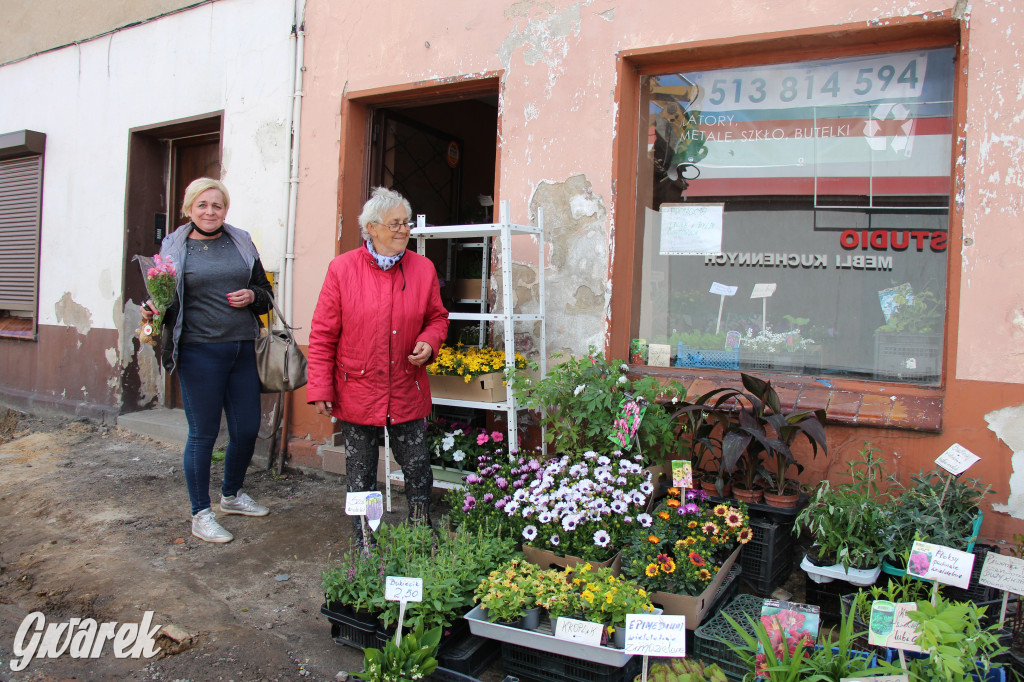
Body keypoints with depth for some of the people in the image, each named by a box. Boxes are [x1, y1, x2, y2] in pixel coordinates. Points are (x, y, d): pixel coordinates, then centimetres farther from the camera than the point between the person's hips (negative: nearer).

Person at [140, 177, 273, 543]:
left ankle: (232, 494, 34)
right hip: (199, 352, -3)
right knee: (203, 433, 3)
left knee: (247, 428, 9)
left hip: (242, 349, 4)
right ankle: (201, 514, 19)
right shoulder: (174, 247, 3)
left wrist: (252, 296, -6)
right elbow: (164, 303, 5)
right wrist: (153, 311, -16)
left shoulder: (242, 243, 10)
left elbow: (265, 294, 15)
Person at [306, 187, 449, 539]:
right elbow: (323, 334, -4)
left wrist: (429, 342, -10)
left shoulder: (423, 269, 2)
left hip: (407, 391, 2)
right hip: (357, 392, -1)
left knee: (417, 466, 8)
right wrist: (320, 388, -7)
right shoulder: (342, 269, -6)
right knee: (360, 473, 11)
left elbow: (437, 318, 13)